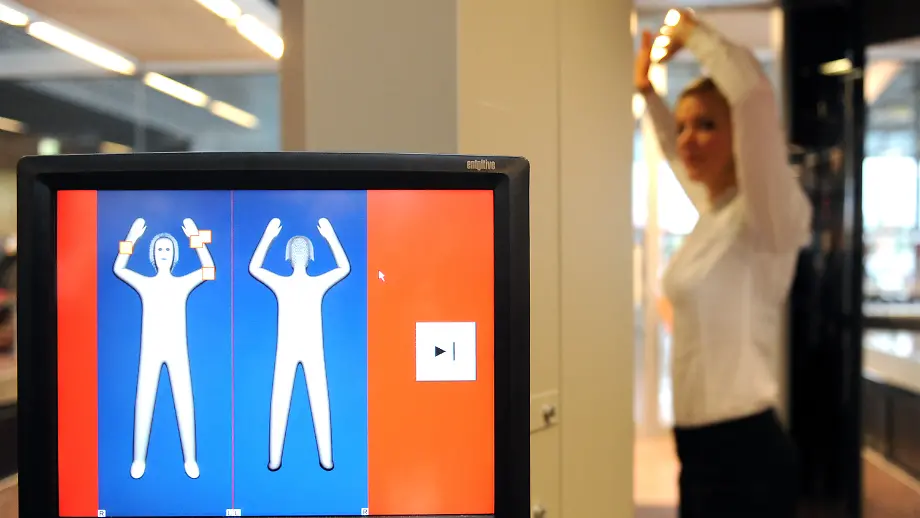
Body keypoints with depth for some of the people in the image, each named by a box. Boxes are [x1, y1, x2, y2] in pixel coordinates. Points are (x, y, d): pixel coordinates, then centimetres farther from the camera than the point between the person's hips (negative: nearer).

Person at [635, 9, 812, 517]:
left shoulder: (767, 219, -15)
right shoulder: (714, 214, 8)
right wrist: (647, 90, 27)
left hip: (743, 450, -8)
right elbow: (677, 155, 32)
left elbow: (753, 89, -29)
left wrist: (692, 31, -15)